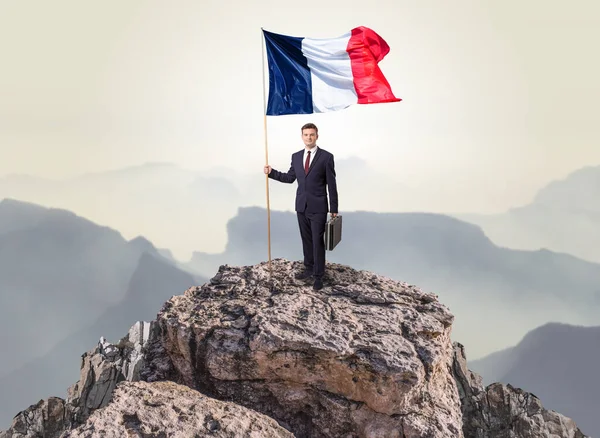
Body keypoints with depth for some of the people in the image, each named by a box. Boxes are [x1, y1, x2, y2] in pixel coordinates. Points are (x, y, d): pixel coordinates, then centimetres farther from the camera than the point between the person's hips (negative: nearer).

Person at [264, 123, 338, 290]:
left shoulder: (326, 157, -7)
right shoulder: (296, 156, 7)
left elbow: (331, 184, -6)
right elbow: (290, 177, 15)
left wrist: (334, 208, -6)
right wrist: (272, 172, 4)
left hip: (318, 207, -5)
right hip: (301, 206, 5)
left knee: (318, 241, -1)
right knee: (306, 239, 14)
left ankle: (318, 275, 8)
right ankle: (309, 268, 28)